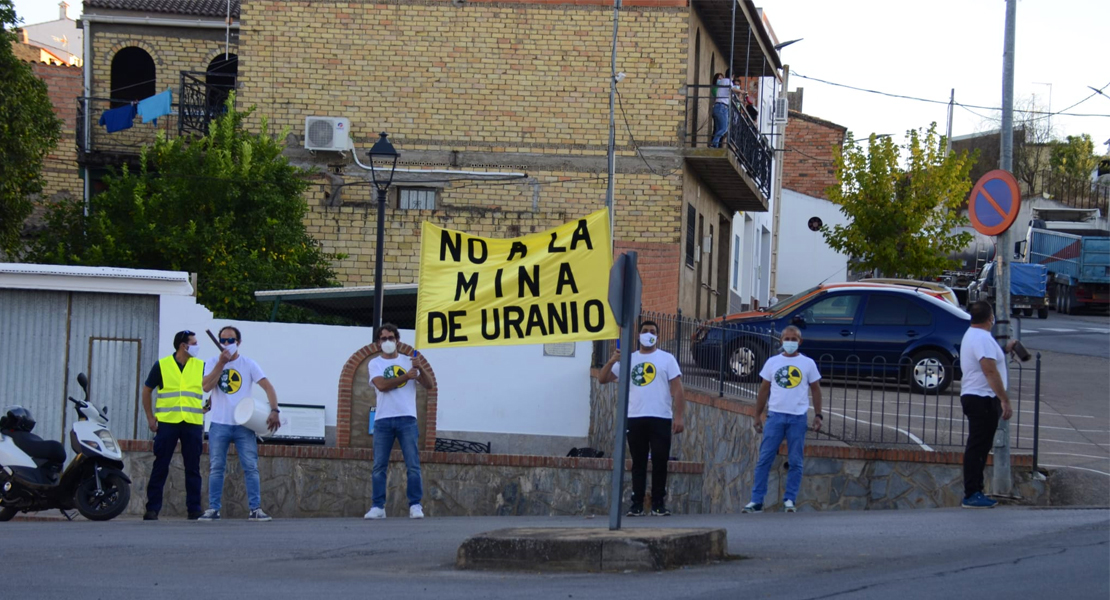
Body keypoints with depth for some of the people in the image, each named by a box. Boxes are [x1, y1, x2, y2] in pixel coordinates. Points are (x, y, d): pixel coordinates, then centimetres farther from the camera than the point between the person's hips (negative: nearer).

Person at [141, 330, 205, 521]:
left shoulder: (201, 366, 9)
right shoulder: (162, 365, 4)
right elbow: (147, 390, 11)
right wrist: (150, 418, 5)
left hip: (193, 424, 2)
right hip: (167, 422, -2)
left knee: (193, 468, 4)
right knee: (160, 467, 0)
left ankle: (194, 509, 8)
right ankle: (152, 508, 3)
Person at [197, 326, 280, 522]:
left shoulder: (248, 364, 3)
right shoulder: (213, 363, 6)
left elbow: (267, 387, -4)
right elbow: (207, 386, -10)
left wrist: (274, 410, -17)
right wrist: (222, 363, -13)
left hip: (244, 425, -1)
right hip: (219, 424, 1)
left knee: (251, 467, -4)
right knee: (216, 468, 3)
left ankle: (255, 509, -1)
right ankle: (213, 509, 7)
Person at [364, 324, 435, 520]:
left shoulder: (408, 361, 12)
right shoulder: (375, 364, 9)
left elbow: (429, 385, 5)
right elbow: (381, 385, -11)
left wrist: (421, 368, -12)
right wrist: (407, 376, -17)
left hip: (407, 418, 0)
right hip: (383, 420, 0)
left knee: (413, 465, -6)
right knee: (379, 466, -1)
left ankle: (415, 506, -4)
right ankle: (378, 507, 1)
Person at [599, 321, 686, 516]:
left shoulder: (667, 359, 6)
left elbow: (677, 389, 1)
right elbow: (603, 379, 10)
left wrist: (679, 416, -9)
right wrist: (612, 361, -8)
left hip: (660, 419, -2)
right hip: (635, 419, 2)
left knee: (660, 462, -3)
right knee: (638, 463, 4)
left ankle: (658, 504, 3)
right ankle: (637, 504, 5)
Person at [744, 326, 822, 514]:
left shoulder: (808, 364, 6)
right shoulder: (772, 362, 9)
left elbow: (815, 389, 9)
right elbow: (764, 390, 12)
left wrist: (818, 415, 2)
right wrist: (758, 415, 8)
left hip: (798, 417, -1)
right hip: (775, 415, 1)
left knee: (796, 462, 0)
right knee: (764, 459, -2)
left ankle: (789, 500, 7)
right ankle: (756, 501, 0)